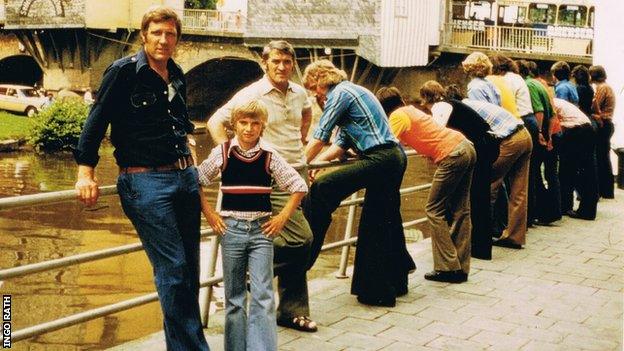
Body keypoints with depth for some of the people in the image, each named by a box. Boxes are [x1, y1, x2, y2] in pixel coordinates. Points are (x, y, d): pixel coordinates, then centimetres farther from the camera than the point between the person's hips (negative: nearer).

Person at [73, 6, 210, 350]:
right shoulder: (124, 71, -6)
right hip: (145, 181, -7)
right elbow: (97, 119, -7)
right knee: (172, 268, -8)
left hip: (185, 177, 7)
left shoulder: (177, 76, 13)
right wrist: (86, 172, -12)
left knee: (190, 268, 9)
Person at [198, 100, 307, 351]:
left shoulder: (269, 155, -1)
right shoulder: (222, 153, -1)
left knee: (263, 296, -6)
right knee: (234, 297, 9)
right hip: (231, 228, 0)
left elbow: (299, 186, 5)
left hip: (262, 229, 0)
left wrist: (283, 217, 0)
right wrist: (209, 214, 0)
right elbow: (195, 182, 6)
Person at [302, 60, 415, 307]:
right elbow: (342, 143, 21)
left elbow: (321, 136, -11)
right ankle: (391, 284, 27)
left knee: (322, 188, -16)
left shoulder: (340, 93, -7)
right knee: (382, 223, 16)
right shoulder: (351, 91, 23)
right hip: (394, 158, 10)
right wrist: (318, 160, 10)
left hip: (379, 160, -10)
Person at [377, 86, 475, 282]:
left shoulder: (398, 116, -4)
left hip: (452, 156, -9)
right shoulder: (411, 110, 20)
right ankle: (461, 268, 15)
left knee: (434, 210, -1)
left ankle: (448, 268, -2)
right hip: (467, 148, 9)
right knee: (460, 211, 11)